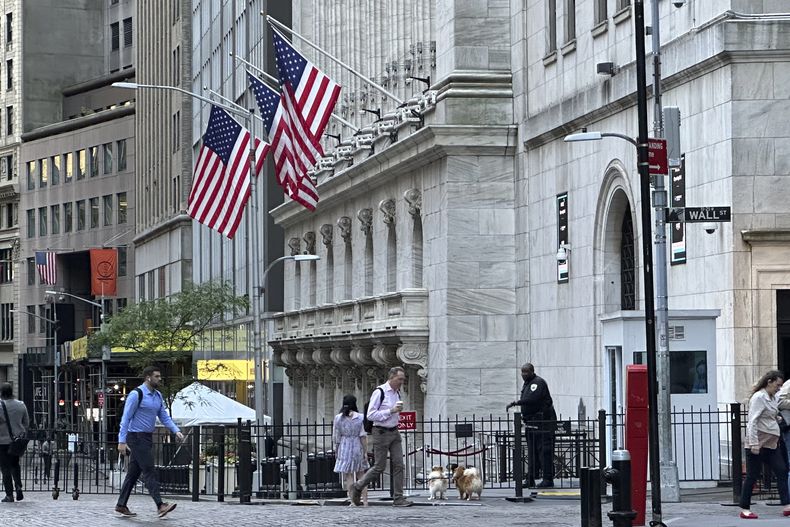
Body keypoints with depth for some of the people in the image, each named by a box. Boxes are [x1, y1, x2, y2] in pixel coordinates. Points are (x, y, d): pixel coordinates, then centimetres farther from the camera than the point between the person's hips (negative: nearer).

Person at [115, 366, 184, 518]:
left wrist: (176, 431, -3)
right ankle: (160, 506, -17)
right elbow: (126, 418, -14)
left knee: (134, 472, 11)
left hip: (147, 437, 9)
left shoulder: (157, 396, 12)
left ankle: (121, 505, 17)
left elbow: (164, 417, 13)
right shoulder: (136, 394, -13)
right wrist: (122, 441, -18)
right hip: (136, 438, -9)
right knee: (149, 471, -12)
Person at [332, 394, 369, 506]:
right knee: (361, 475, 11)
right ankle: (365, 500, 7)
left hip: (344, 447, -1)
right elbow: (363, 436, -7)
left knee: (348, 476, 2)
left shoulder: (338, 418, -3)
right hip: (358, 447, 1)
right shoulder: (360, 418, -5)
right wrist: (365, 451, -2)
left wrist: (336, 451, 11)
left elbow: (336, 437, 0)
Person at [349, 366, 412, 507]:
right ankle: (356, 488, 16)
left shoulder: (397, 393, 12)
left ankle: (398, 498, 1)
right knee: (379, 467, -2)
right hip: (381, 433, -7)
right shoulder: (380, 392, -14)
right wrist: (391, 411, -21)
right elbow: (371, 415, -18)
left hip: (394, 432, 7)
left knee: (398, 465, -1)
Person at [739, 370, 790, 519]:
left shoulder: (773, 398, 15)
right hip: (758, 444, -9)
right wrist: (754, 444, -23)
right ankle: (744, 509, 3)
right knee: (752, 476, -3)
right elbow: (752, 421, -19)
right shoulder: (759, 397, -13)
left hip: (771, 444, 9)